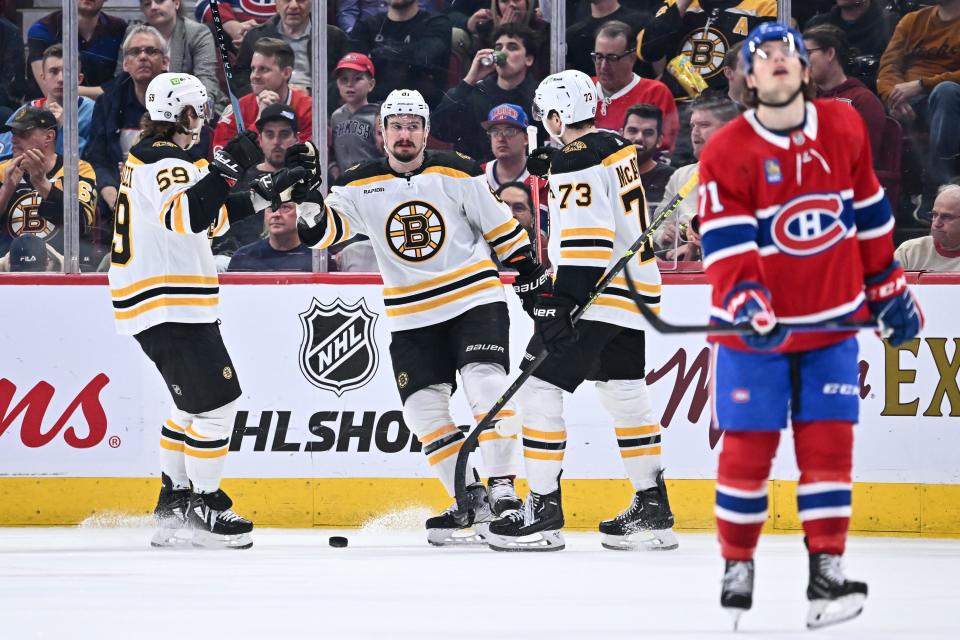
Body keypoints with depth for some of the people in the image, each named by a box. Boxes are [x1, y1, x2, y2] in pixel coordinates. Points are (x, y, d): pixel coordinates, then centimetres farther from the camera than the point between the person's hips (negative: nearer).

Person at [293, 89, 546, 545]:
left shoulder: (456, 174, -4)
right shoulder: (361, 186, -1)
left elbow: (499, 224, 3)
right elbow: (327, 229, -12)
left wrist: (530, 272, 3)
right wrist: (311, 212, -34)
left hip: (475, 300, -3)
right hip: (412, 318, 3)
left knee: (485, 385, -21)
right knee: (423, 410, -3)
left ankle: (503, 489, -16)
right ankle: (470, 504, 6)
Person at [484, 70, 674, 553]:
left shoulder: (576, 161, -16)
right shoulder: (618, 147, 13)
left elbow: (586, 240, -23)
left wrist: (562, 303, -24)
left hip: (596, 295, -10)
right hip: (634, 290, 10)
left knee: (541, 387, -7)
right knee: (624, 395, 16)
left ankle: (543, 512, -9)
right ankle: (653, 512, 18)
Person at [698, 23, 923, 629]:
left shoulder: (844, 128, 1)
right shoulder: (726, 152, -10)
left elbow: (869, 213, 12)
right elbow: (725, 241, -17)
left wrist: (889, 288, 15)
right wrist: (744, 303, -31)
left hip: (832, 323, 2)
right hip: (757, 329, -2)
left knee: (828, 443, -1)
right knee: (747, 448, 0)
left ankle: (827, 572, 0)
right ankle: (737, 567, 13)